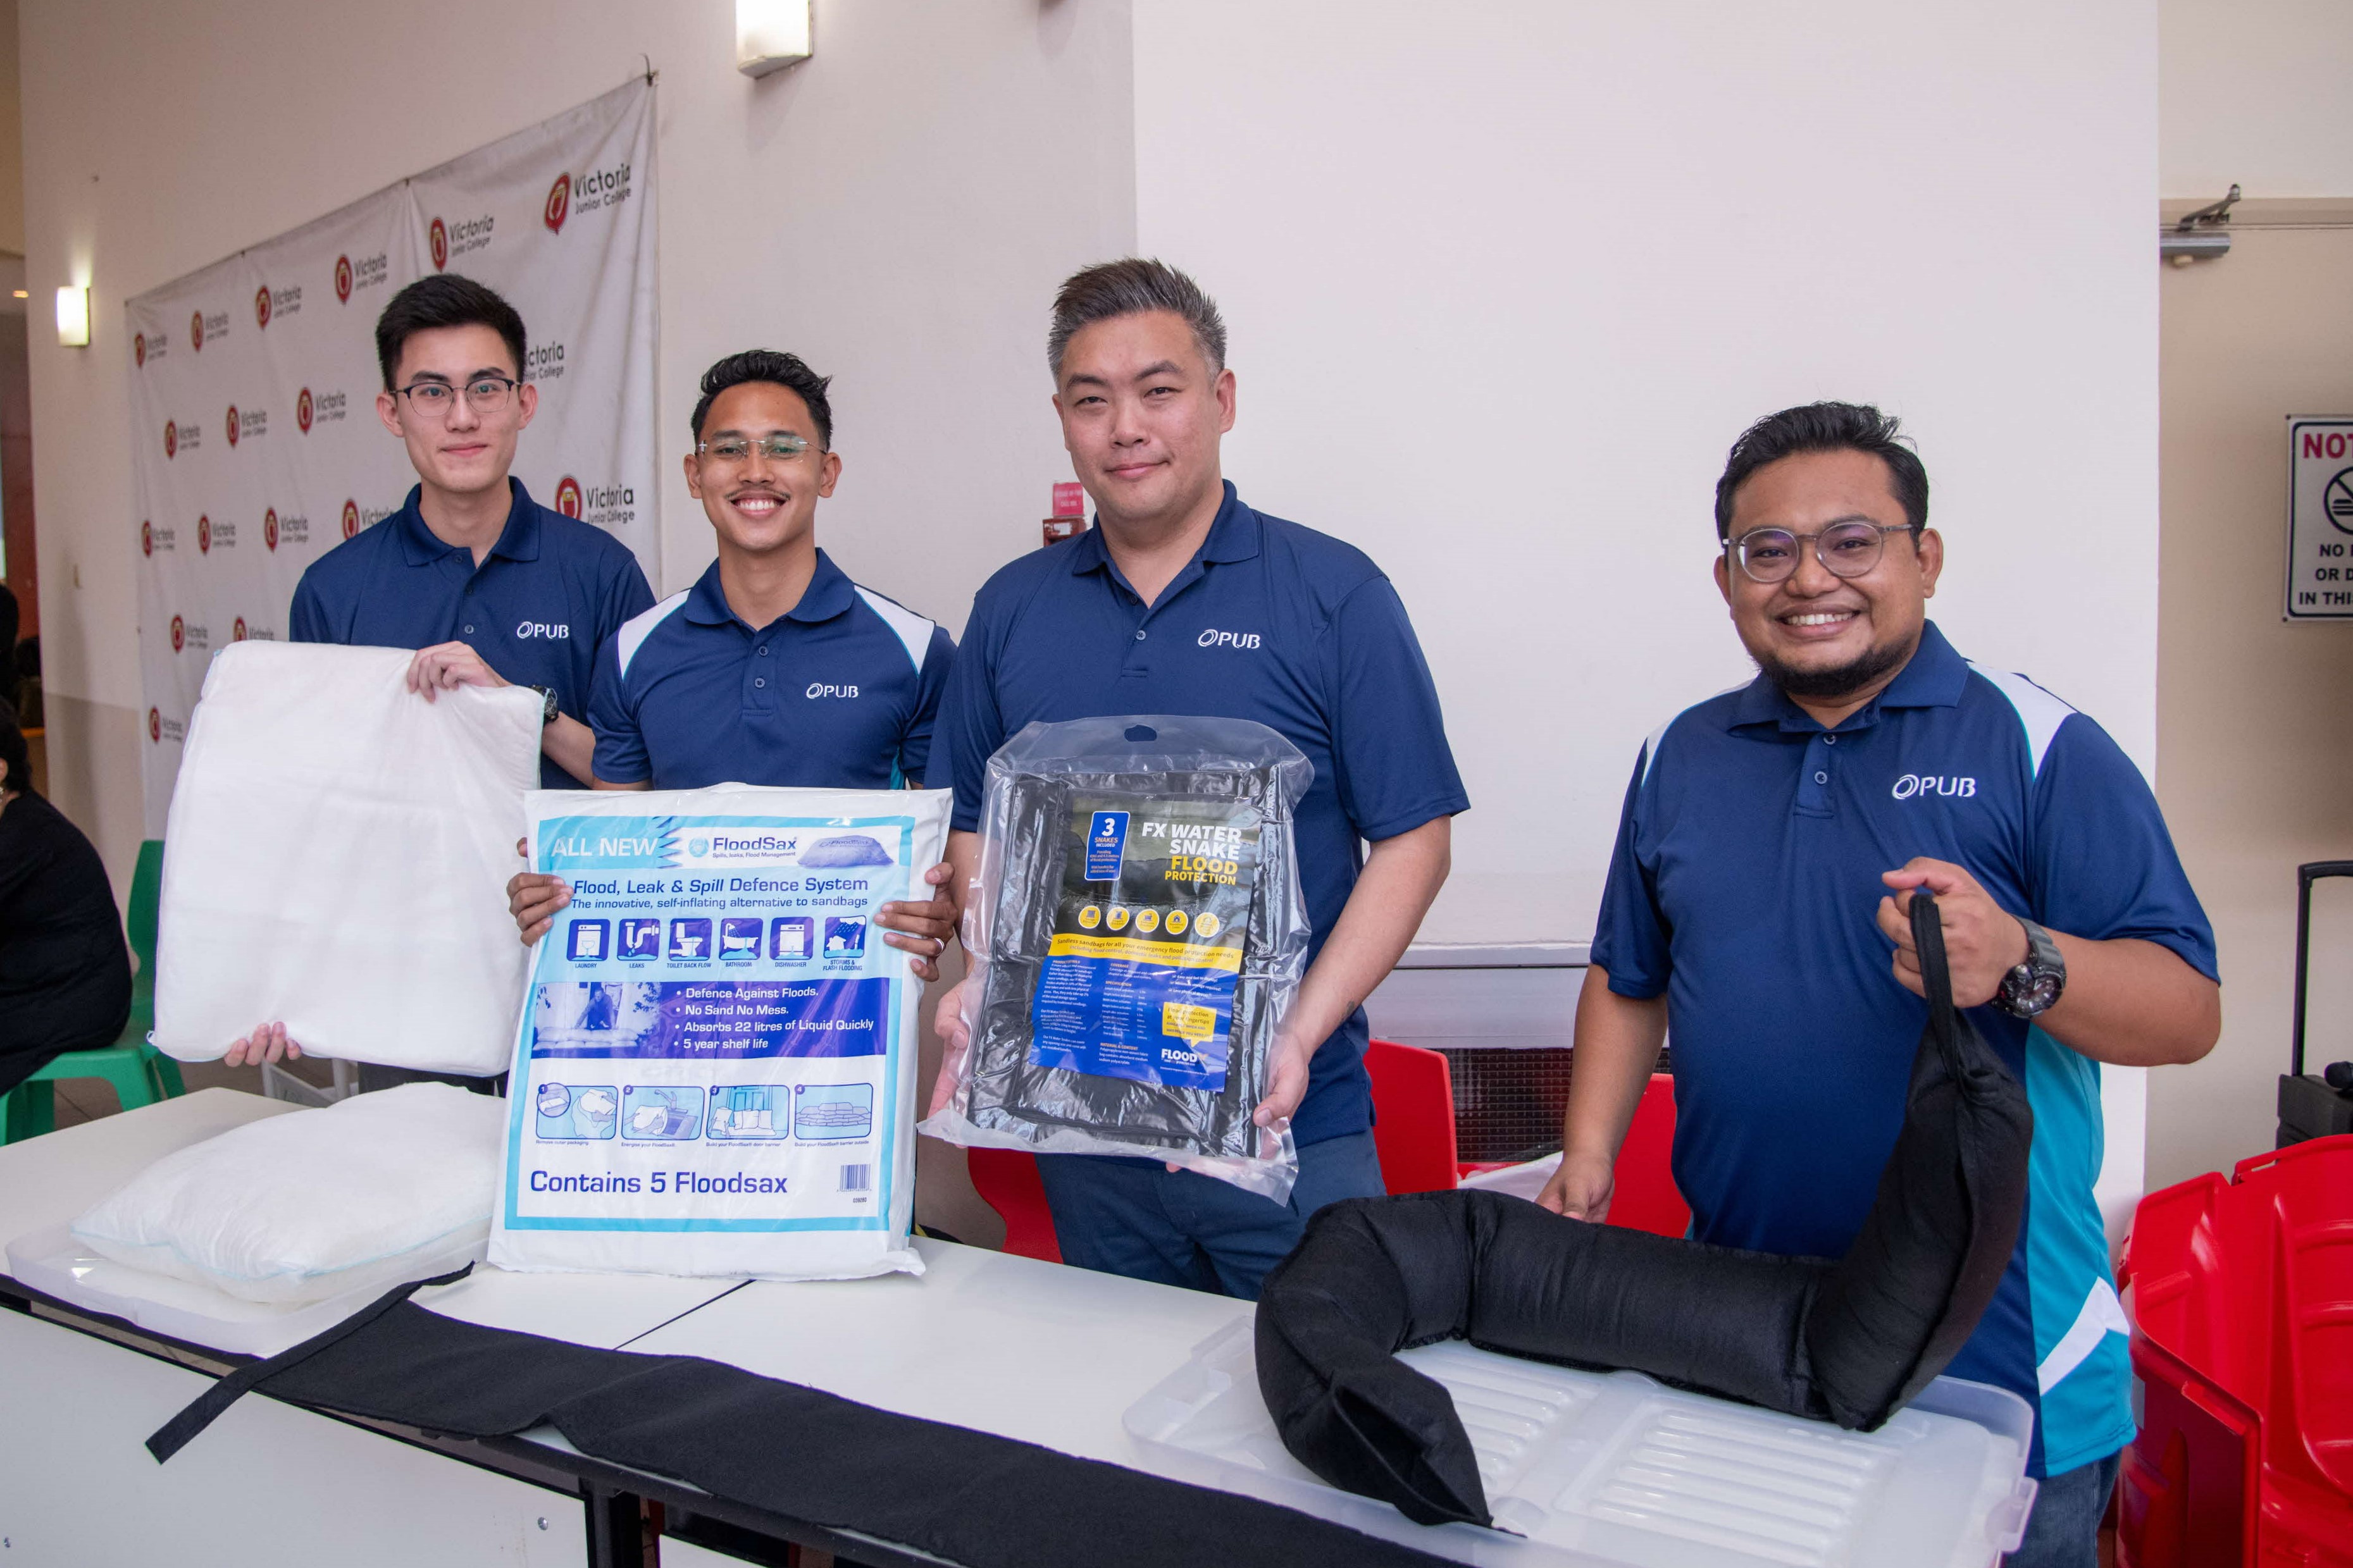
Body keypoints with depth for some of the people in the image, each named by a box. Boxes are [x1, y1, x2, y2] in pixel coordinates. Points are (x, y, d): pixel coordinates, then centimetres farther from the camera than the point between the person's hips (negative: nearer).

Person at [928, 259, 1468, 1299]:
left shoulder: (1335, 595, -5)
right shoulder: (1010, 609, 6)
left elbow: (1413, 841, -7)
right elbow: (977, 826, 11)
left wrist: (1302, 1034, -18)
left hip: (1290, 1129, -3)